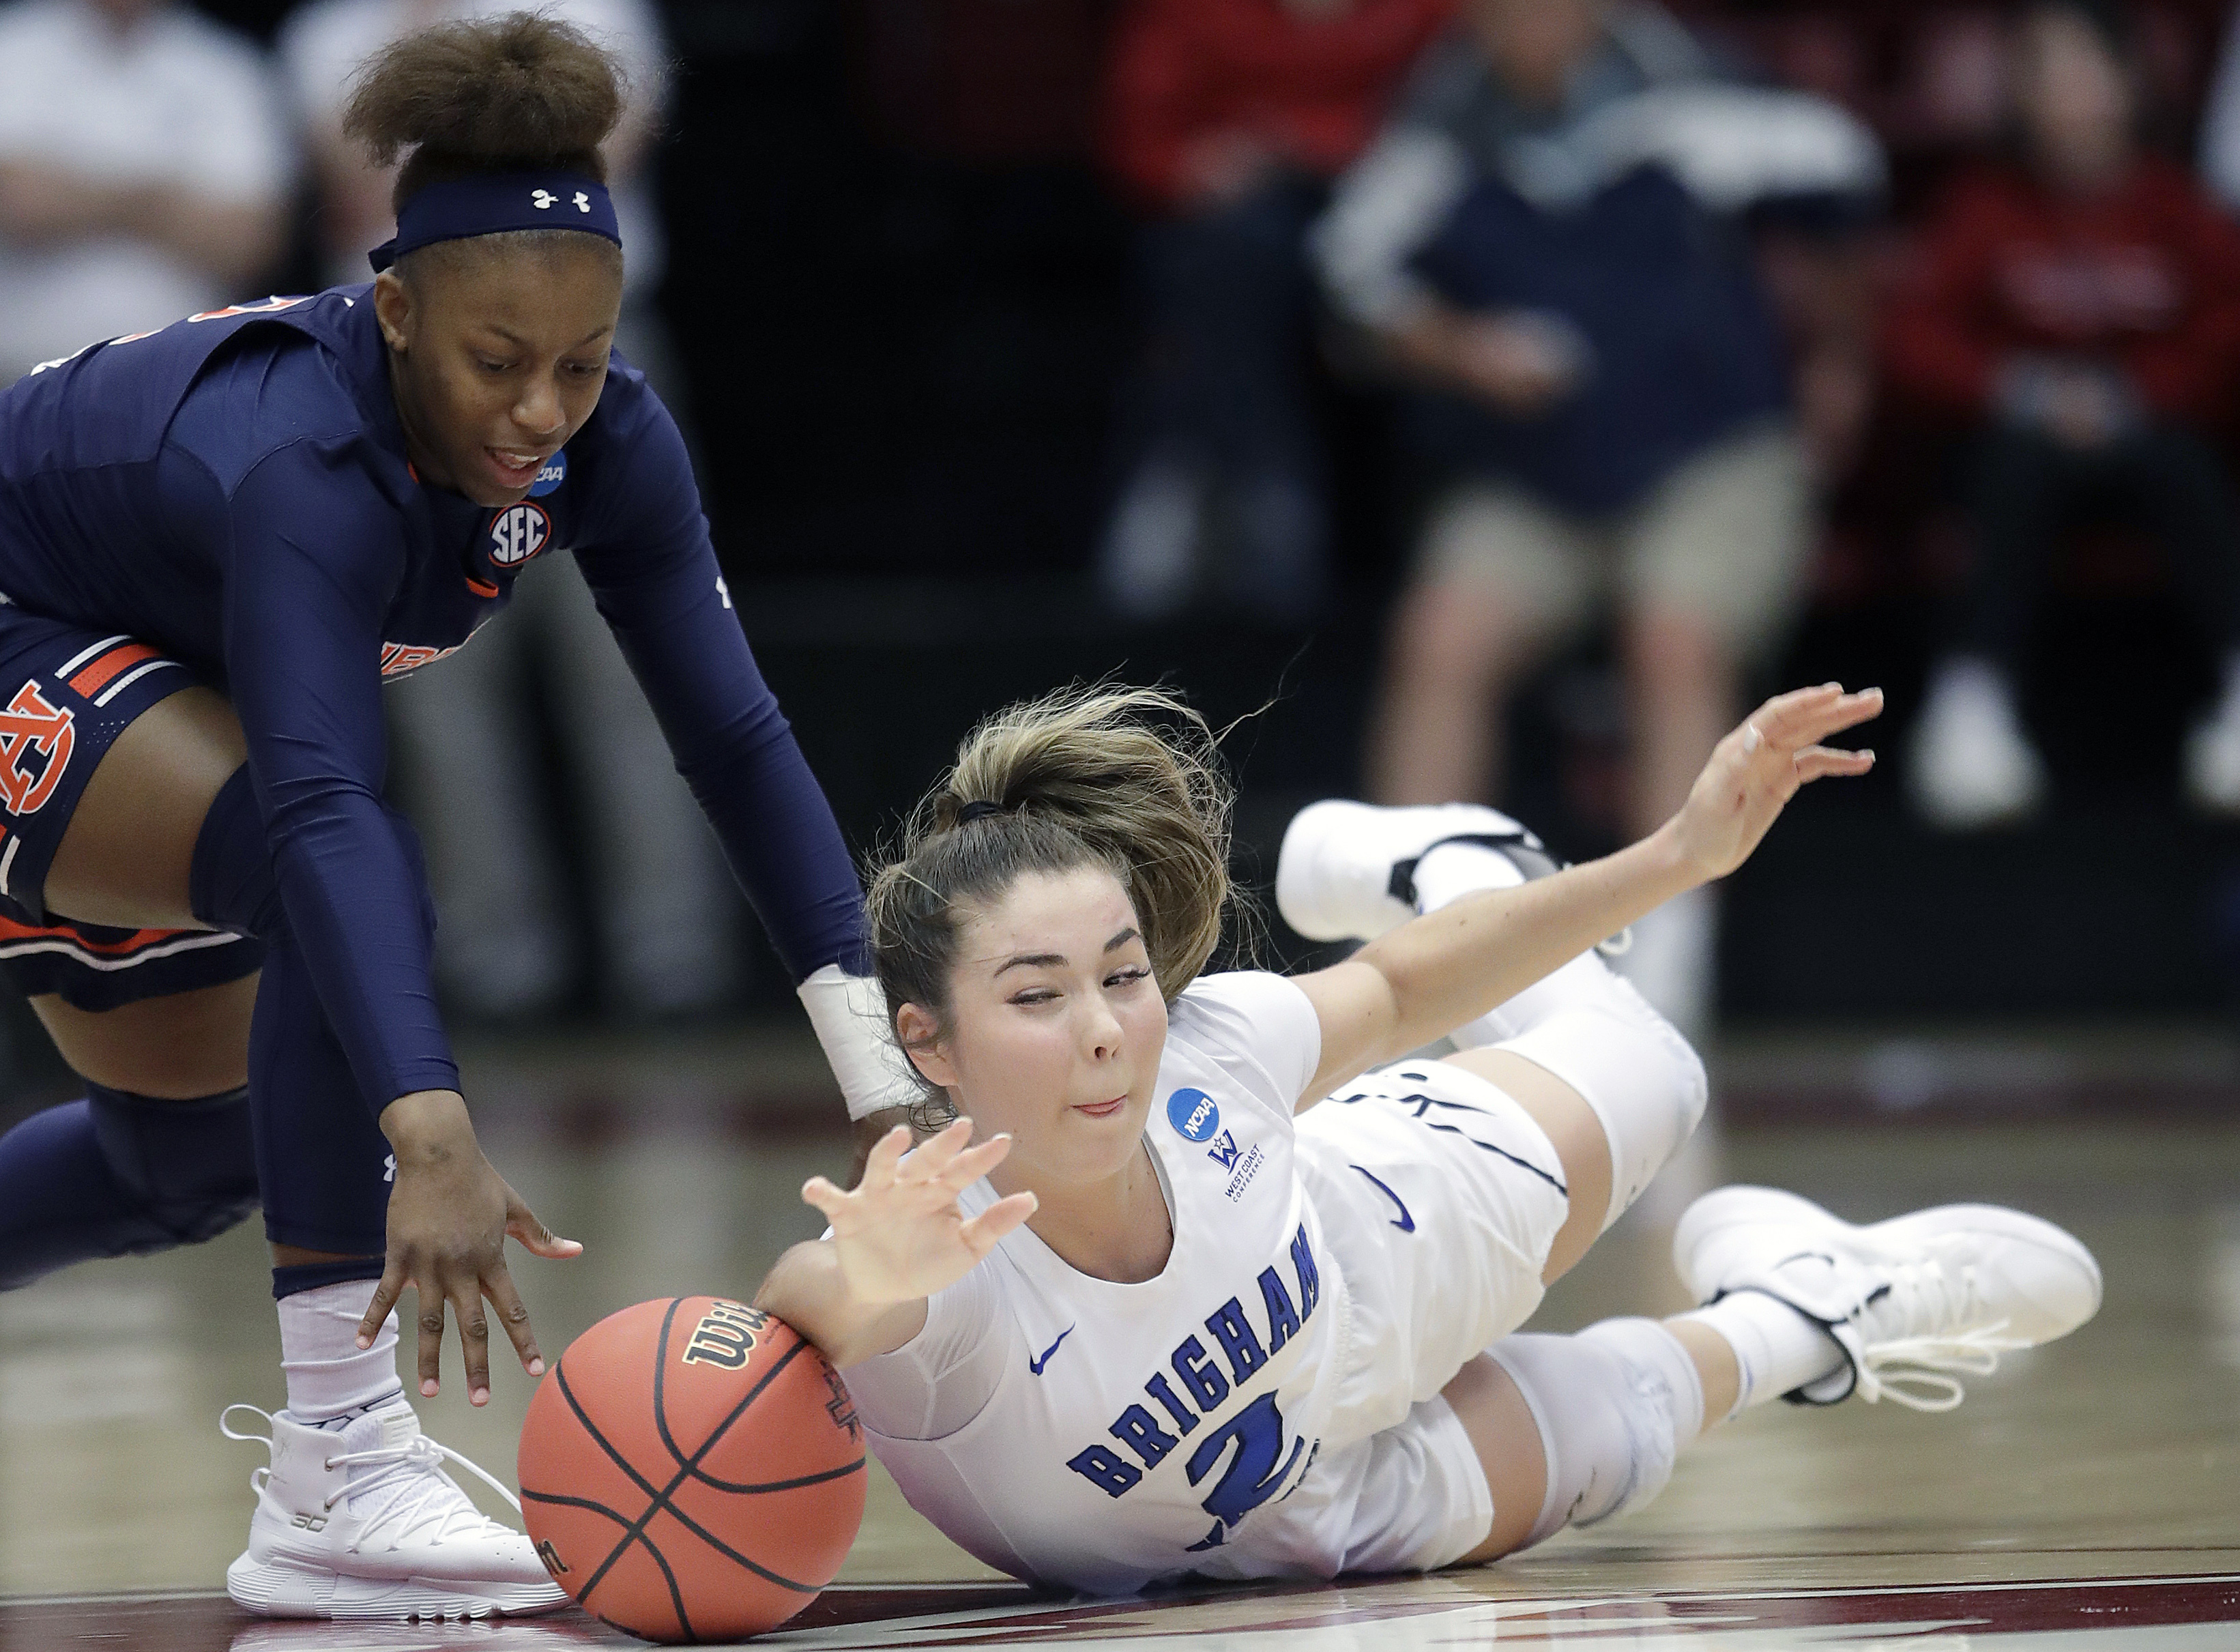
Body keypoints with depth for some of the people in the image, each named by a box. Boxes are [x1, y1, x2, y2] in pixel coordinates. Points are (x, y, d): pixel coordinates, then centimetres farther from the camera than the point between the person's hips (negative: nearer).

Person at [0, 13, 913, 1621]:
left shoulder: (609, 442, -20)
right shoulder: (302, 462, -40)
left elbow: (735, 731, -22)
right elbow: (320, 807, -52)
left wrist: (874, 1043, -33)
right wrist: (430, 1138, -65)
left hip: (144, 677, 8)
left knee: (191, 1162, 18)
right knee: (358, 878, -32)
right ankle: (333, 1484, -31)